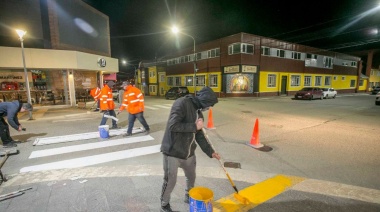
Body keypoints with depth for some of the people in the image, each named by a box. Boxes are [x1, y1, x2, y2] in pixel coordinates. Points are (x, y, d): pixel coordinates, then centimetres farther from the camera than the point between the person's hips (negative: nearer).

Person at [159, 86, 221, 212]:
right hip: (173, 151, -7)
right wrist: (194, 126, -21)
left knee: (191, 177, 23)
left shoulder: (199, 113, 7)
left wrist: (210, 152, 12)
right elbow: (172, 126, -29)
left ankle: (189, 197, 51)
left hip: (189, 152, 8)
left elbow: (199, 135, 13)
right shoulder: (182, 103, -19)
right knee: (170, 181, 8)